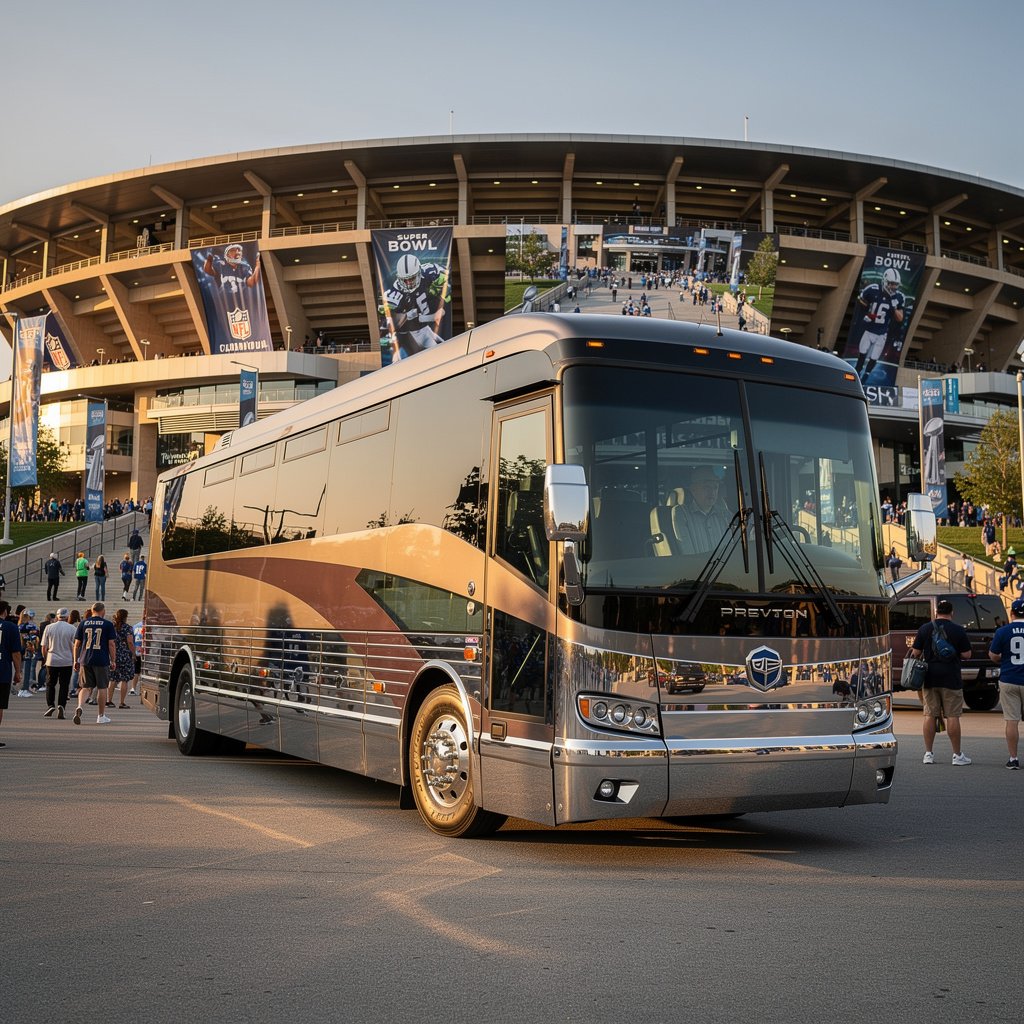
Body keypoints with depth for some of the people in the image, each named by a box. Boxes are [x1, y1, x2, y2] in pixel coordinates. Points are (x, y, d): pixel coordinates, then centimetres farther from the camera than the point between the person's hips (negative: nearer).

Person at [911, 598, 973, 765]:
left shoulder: (924, 629, 2)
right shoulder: (958, 630, -3)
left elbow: (916, 653, 3)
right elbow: (966, 655, -4)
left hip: (930, 678, 2)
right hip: (951, 679, -2)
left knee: (930, 715, 6)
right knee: (952, 716, 1)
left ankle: (928, 753, 7)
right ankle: (957, 755, 5)